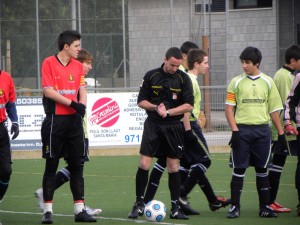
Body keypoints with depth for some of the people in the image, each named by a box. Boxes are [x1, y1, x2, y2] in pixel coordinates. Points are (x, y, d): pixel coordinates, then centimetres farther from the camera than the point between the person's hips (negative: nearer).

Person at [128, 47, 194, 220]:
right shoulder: (151, 76, 1)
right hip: (153, 124, 0)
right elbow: (141, 101, 4)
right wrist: (156, 107, -14)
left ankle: (175, 208, 10)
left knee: (173, 166, 3)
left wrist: (168, 112, -15)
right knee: (144, 163, -8)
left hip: (174, 126, 0)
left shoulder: (183, 79, -1)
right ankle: (139, 204, 3)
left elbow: (189, 105, -5)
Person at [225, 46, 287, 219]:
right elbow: (229, 108, 1)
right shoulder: (236, 82, 3)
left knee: (262, 170, 6)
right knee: (239, 170, -2)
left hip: (262, 129, 1)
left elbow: (274, 110, 10)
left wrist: (281, 133, 6)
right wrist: (235, 131, -10)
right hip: (242, 129, -1)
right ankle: (235, 207, 4)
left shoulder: (268, 82, 7)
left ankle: (265, 206, 12)